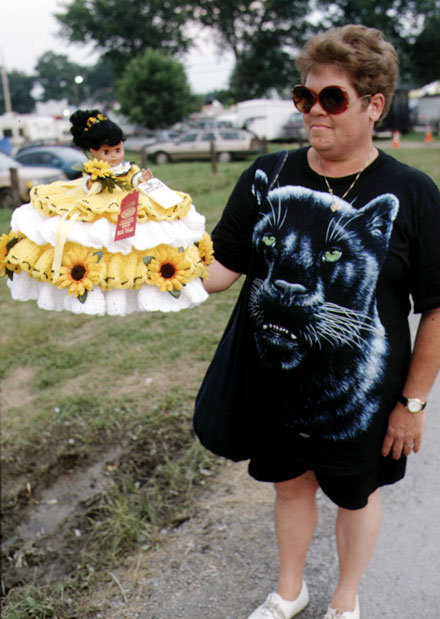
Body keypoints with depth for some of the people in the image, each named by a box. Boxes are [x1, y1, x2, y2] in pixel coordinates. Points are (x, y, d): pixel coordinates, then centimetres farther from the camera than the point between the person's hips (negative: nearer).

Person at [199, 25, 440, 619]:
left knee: (357, 496, 20)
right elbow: (224, 265, -4)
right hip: (274, 385, 3)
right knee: (291, 483, 23)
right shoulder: (268, 177, -6)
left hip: (361, 394, -2)